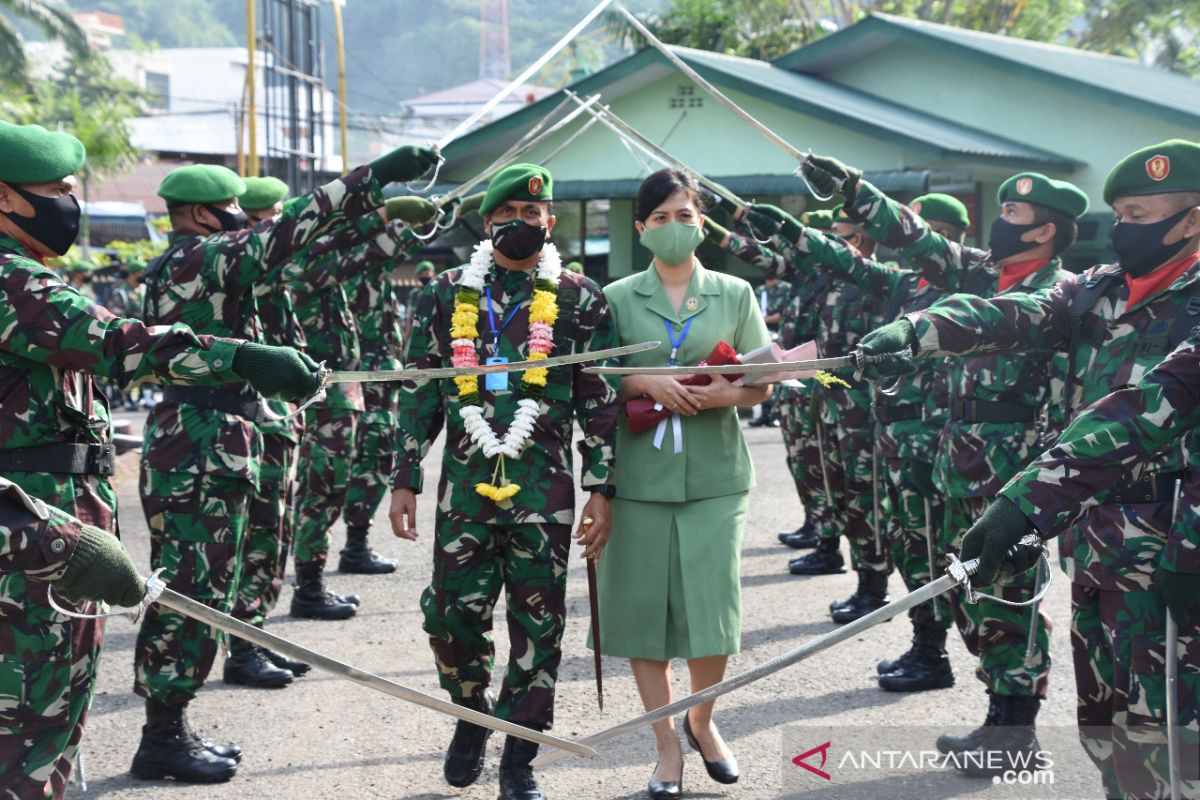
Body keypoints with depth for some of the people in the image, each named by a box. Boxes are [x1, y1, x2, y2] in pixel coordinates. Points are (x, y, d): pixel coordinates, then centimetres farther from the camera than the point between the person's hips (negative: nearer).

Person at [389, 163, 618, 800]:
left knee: (537, 623, 3)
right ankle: (471, 716, 31)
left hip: (543, 489, -1)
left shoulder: (579, 299, 3)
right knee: (453, 614, 2)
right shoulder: (446, 294, 7)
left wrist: (601, 489, -4)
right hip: (464, 485, 1)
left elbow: (601, 401, 2)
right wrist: (405, 479, 6)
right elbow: (419, 393, 10)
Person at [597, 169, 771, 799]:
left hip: (713, 474, 0)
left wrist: (724, 393, -13)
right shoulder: (617, 299, 8)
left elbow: (762, 384, 7)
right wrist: (647, 383, -14)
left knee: (714, 609, -4)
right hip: (638, 474, 0)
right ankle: (667, 747, 18)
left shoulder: (734, 294, 10)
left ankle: (702, 721, 25)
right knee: (643, 611, 2)